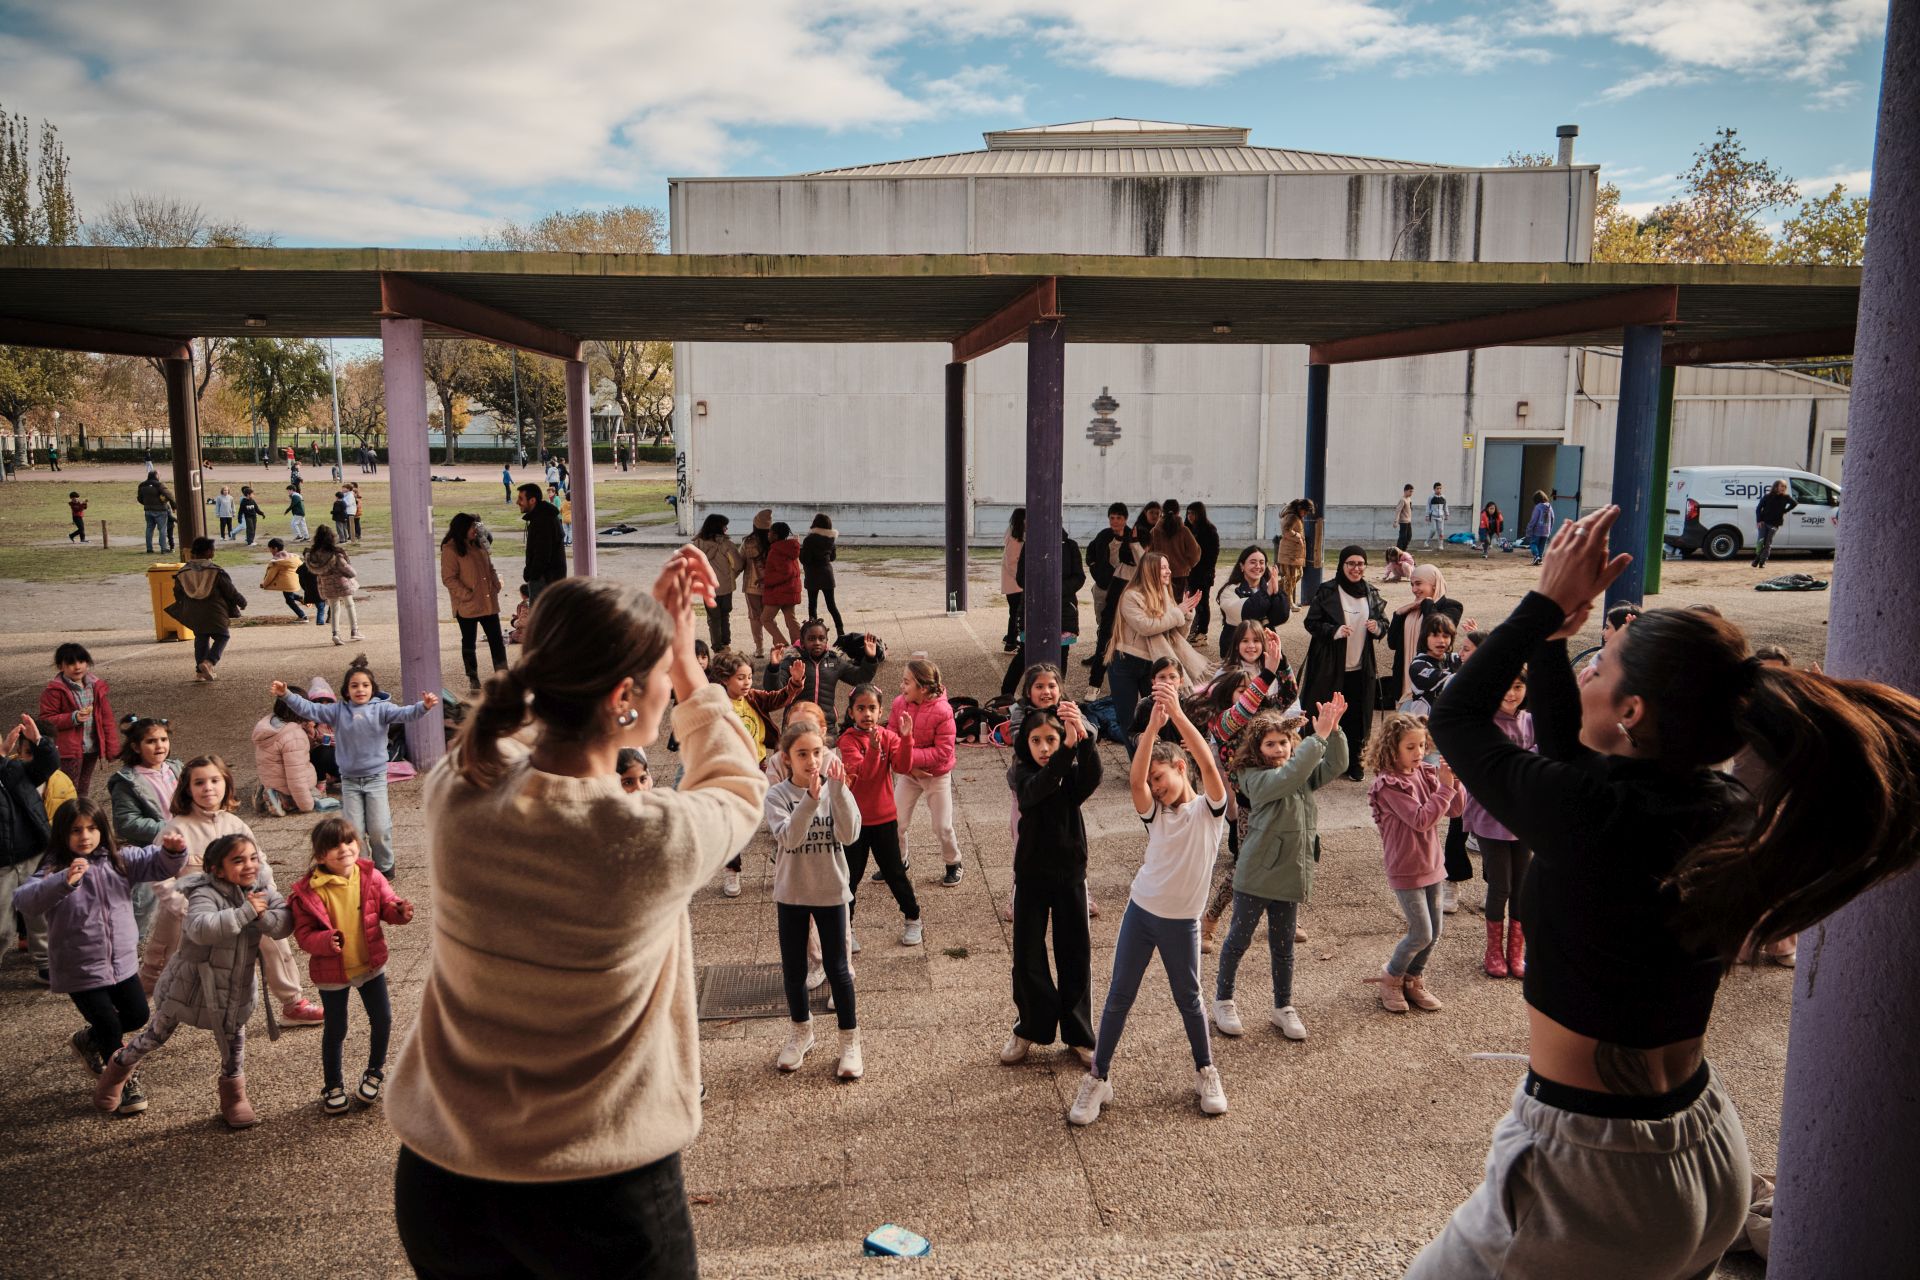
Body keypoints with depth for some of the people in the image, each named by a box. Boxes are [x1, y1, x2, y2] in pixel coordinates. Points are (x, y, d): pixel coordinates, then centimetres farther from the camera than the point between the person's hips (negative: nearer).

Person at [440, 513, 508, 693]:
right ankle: (472, 679, 17)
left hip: (488, 603, 6)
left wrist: (496, 586, 4)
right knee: (469, 642, 7)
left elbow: (490, 567, 19)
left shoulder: (478, 544, 11)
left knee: (497, 640, 6)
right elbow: (448, 579, -15)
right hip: (467, 606, -6)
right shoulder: (450, 549, -11)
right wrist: (467, 595, -19)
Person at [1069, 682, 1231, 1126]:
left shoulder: (1209, 808, -5)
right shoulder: (1155, 812, 2)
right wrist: (1153, 725, -30)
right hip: (1139, 912, 3)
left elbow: (1208, 764, -24)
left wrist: (1178, 713, -34)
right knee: (1118, 996, 6)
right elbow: (1134, 779, -19)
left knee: (1188, 999, 13)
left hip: (1182, 921, -2)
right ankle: (1098, 1078, 17)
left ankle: (1206, 1072, 35)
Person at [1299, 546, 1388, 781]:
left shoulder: (1371, 593, 8)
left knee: (1357, 717, 6)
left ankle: (1353, 762, 20)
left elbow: (1384, 623, 14)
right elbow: (1311, 622, -6)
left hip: (1361, 667, 4)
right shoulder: (1327, 591, -5)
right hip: (1330, 666, -4)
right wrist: (1334, 631, -22)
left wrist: (1378, 627, -9)